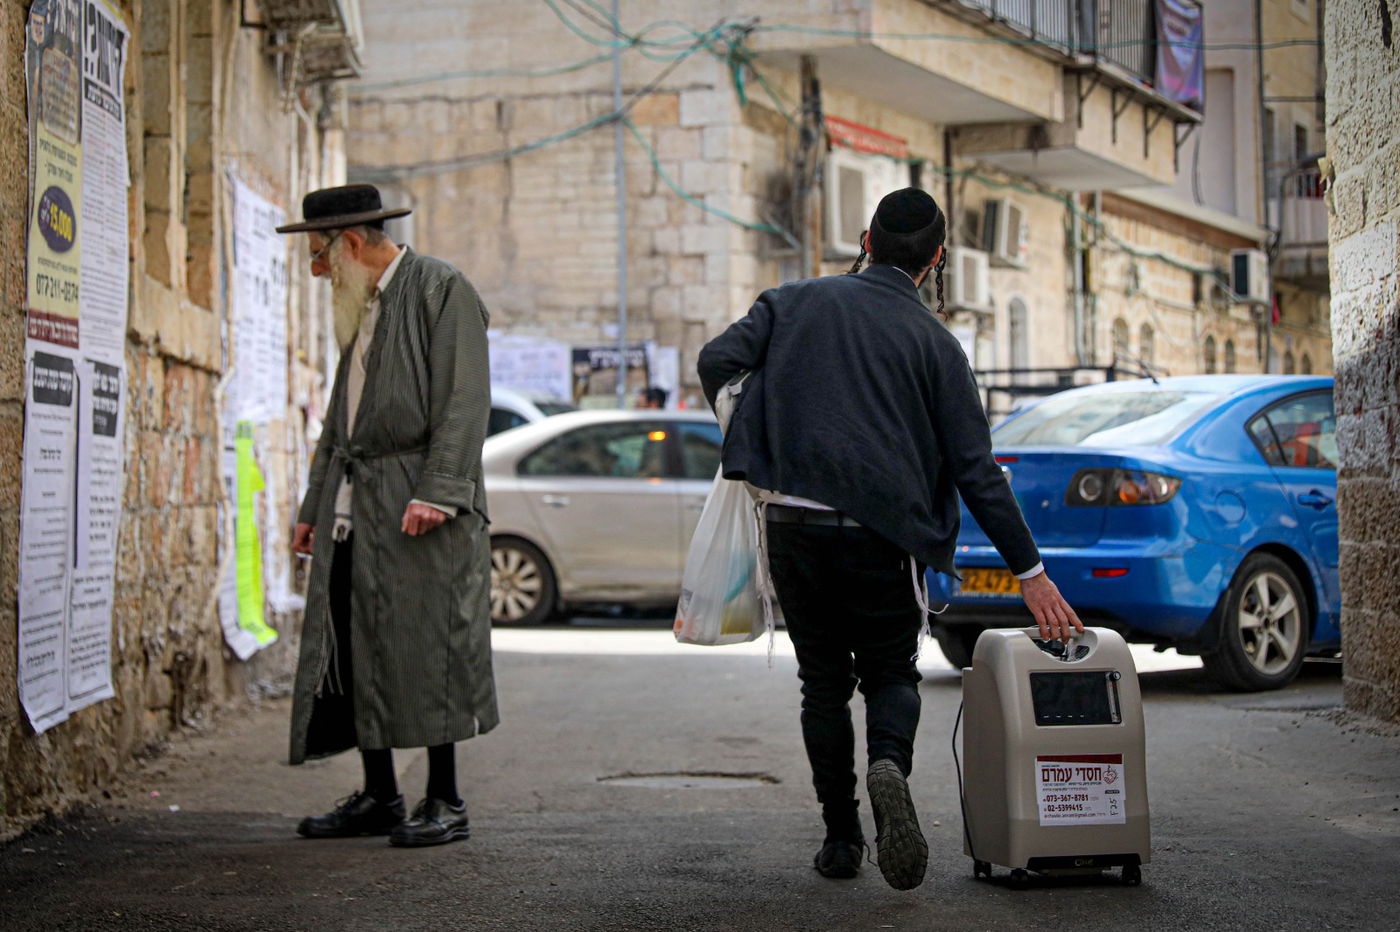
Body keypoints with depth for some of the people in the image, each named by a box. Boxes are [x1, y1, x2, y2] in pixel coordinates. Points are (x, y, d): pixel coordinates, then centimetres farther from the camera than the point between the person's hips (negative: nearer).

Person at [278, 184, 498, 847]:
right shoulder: (360, 307, 22)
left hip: (416, 507, -8)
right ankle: (378, 797, 15)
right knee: (353, 654, 6)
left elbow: (464, 401, -13)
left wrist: (436, 492, -22)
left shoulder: (442, 289, -4)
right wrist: (315, 506, 20)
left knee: (427, 652, -7)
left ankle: (445, 802, 1)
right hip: (351, 512, 8)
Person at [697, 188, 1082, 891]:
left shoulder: (795, 303, 8)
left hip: (791, 525, 2)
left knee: (824, 681, 15)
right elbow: (975, 470, -1)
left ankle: (840, 838, 12)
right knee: (891, 673, 13)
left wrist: (750, 446, 18)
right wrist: (1030, 572, 2)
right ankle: (888, 766, -18)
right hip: (880, 536, -1)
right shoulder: (933, 341, 3)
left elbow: (717, 361, -2)